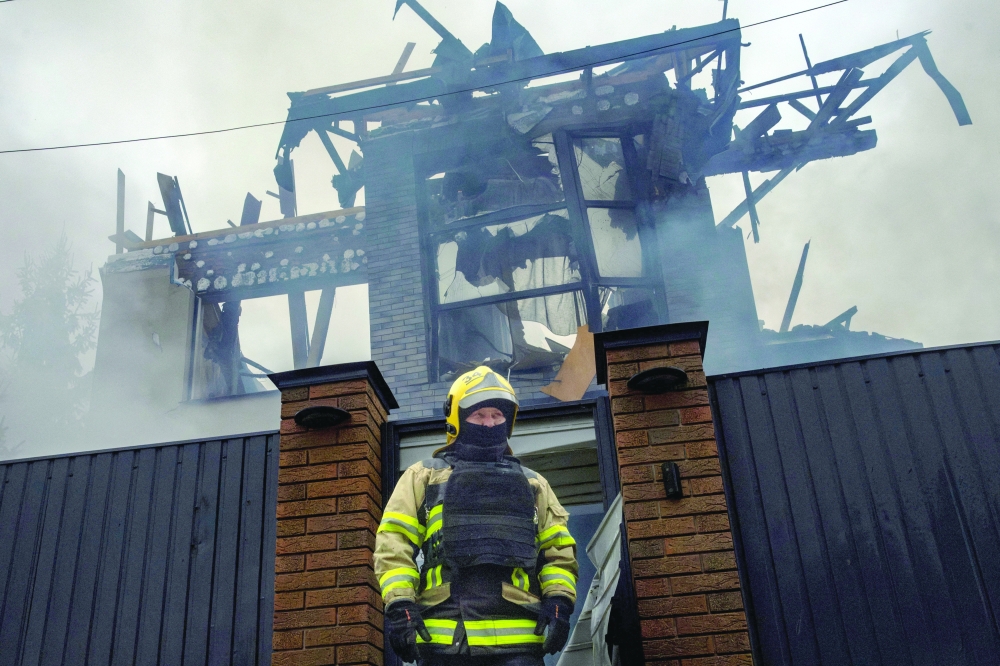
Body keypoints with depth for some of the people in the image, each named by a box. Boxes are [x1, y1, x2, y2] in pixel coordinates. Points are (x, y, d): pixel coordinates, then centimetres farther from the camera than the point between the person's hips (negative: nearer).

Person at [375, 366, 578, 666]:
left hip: (517, 634, 2)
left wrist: (559, 602, 0)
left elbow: (559, 548, 17)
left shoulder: (532, 483, 24)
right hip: (444, 634, -1)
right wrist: (399, 605, -7)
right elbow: (394, 542, 7)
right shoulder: (424, 476, 17)